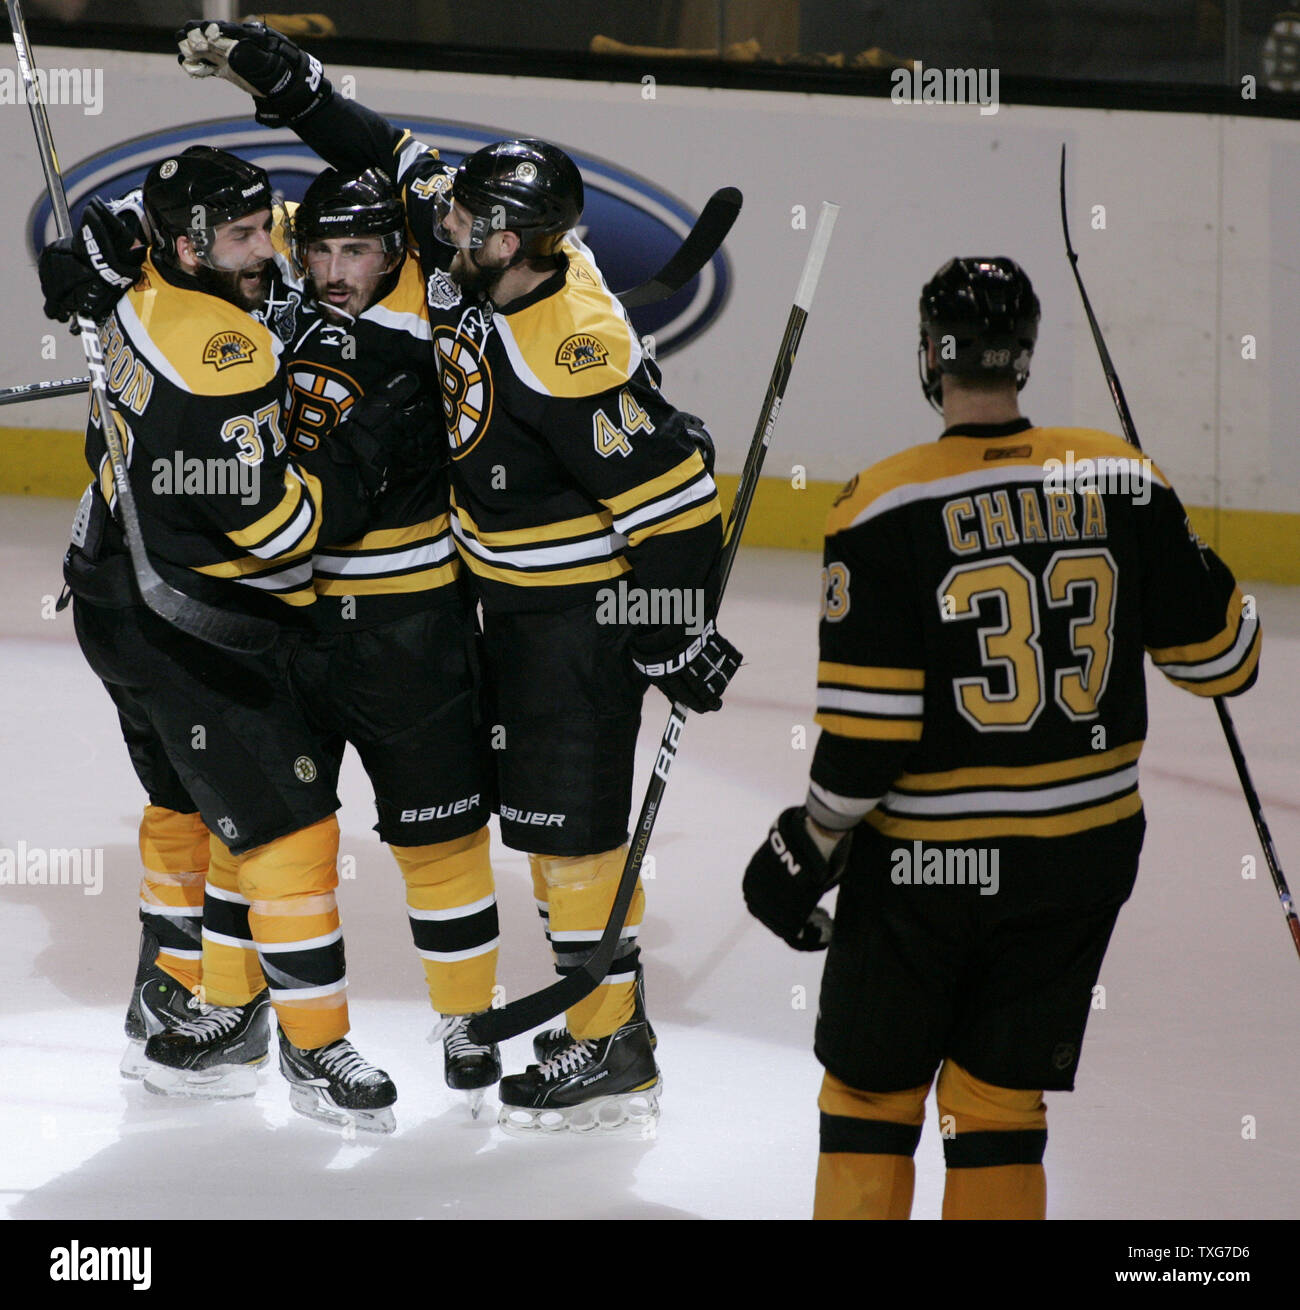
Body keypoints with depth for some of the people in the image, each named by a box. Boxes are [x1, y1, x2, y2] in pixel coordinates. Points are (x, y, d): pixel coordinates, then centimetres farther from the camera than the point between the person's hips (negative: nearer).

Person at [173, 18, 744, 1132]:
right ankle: (598, 987, 29)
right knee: (530, 801, 17)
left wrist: (681, 638, -24)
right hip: (514, 587, 9)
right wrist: (276, 77, 1)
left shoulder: (573, 357, -32)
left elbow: (673, 491, -28)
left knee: (569, 821, -5)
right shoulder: (475, 257, -8)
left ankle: (617, 1051, 3)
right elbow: (392, 159, 7)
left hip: (586, 602, -9)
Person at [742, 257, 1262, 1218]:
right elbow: (1218, 660, 4)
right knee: (1001, 1104, 13)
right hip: (1086, 851, 3)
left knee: (872, 1097, 13)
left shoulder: (887, 510, -16)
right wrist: (1198, 574, 26)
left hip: (925, 861, -3)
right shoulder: (1123, 483, -5)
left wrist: (809, 847, -1)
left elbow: (868, 731, -16)